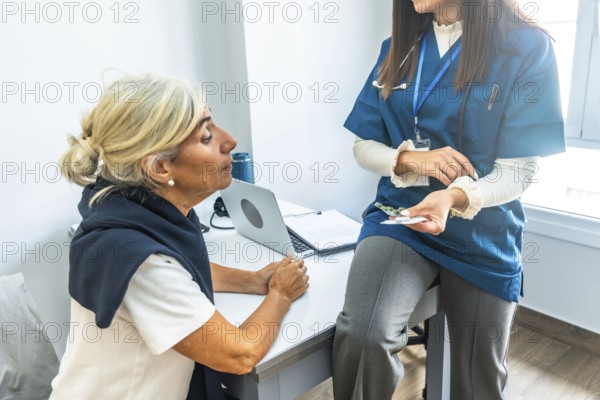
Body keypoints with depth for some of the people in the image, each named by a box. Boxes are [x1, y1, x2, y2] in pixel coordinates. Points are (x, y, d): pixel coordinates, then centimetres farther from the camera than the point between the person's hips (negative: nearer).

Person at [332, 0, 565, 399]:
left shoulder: (527, 47, -8)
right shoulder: (398, 48, 4)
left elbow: (518, 171, -10)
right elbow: (364, 146, 5)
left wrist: (455, 197, -30)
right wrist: (410, 158, -16)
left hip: (483, 237, 0)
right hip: (400, 217, 1)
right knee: (362, 336, -28)